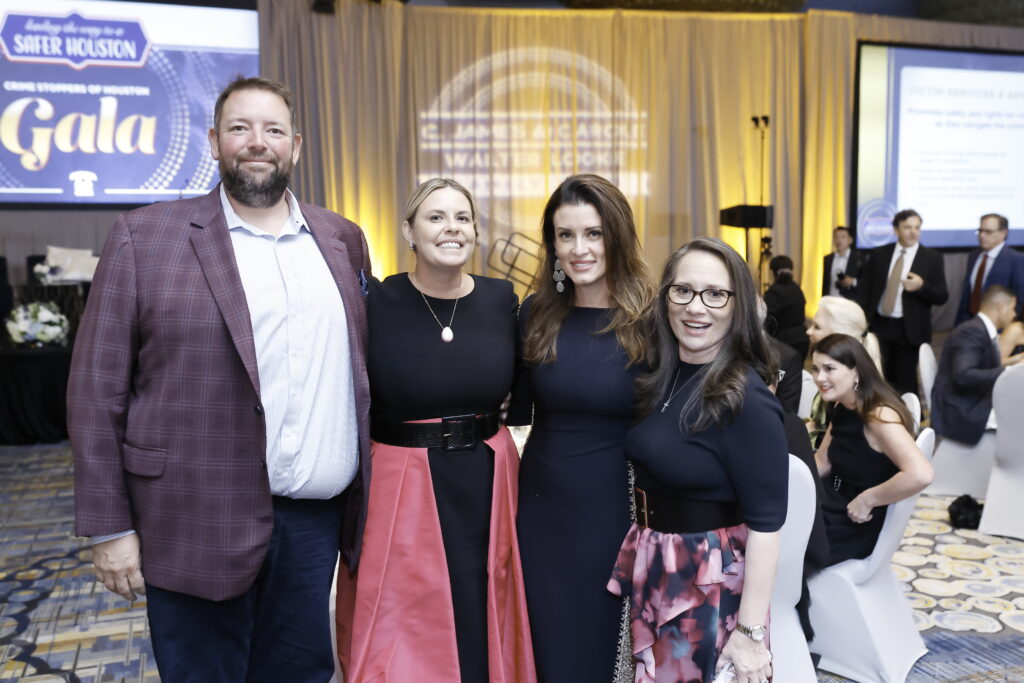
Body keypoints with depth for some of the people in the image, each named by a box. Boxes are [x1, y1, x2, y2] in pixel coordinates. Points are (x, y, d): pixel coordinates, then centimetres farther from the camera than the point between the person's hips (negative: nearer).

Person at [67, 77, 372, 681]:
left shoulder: (343, 240, 8)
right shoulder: (145, 238, -3)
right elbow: (98, 391, -3)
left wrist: (367, 498, 10)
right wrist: (110, 527, -5)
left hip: (318, 519, 4)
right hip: (199, 526, -3)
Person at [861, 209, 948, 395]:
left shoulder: (932, 258, -1)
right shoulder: (879, 254, 5)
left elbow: (942, 297, -2)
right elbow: (866, 289, 7)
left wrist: (922, 286, -22)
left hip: (910, 330, -2)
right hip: (879, 325, 2)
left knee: (905, 385, 6)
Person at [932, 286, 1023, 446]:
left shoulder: (984, 329, 12)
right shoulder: (972, 331, -18)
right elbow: (963, 375, -30)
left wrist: (1009, 362, 21)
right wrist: (1008, 372, -28)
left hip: (979, 401, 10)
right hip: (962, 411, -10)